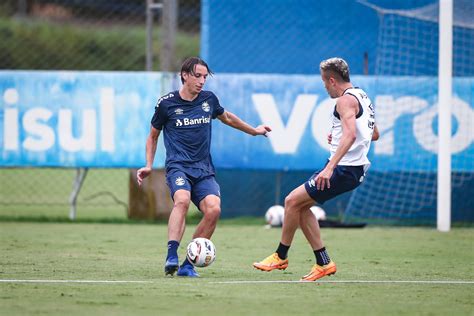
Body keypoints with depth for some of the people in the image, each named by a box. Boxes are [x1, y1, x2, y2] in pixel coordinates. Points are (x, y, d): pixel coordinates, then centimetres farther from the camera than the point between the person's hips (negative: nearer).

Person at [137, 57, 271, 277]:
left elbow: (227, 118, 32)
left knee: (213, 209, -23)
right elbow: (153, 136, 16)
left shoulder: (209, 100, 10)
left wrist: (254, 131, 42)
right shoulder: (166, 103, 2)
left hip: (204, 170, 3)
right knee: (182, 200, -35)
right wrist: (148, 166, 7)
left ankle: (188, 265, -13)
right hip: (178, 166, -3)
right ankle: (171, 257, -42)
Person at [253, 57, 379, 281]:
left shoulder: (346, 100, -15)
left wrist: (330, 168, -37)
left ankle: (281, 257, 6)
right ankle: (323, 263, 12)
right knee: (300, 206, 13)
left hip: (343, 170, -10)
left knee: (292, 201, -6)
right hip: (356, 169, 10)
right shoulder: (362, 97, 17)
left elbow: (350, 135, -31)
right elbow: (374, 134, 29)